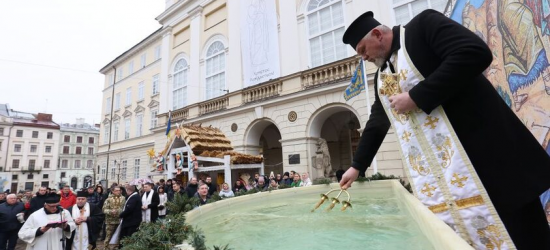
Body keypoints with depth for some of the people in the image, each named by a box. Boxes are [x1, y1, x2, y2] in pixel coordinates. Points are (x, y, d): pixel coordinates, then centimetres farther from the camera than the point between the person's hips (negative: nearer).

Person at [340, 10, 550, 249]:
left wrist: (416, 97, -16)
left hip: (480, 152, -6)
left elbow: (475, 53, -18)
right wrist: (357, 166, 24)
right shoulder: (381, 77, 17)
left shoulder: (422, 25, -2)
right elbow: (376, 123, 22)